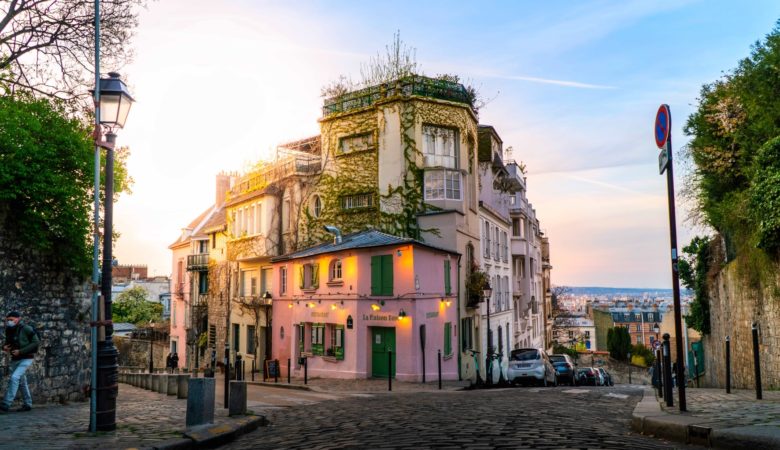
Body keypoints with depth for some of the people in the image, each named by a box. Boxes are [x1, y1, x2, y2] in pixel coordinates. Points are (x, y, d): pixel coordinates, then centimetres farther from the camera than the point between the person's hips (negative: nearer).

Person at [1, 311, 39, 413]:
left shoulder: (26, 329, -14)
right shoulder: (9, 330, 4)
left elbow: (36, 342, -15)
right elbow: (7, 342, 20)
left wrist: (21, 351, -21)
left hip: (26, 359, -7)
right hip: (15, 359, 8)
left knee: (14, 378, -20)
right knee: (21, 381, 14)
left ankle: (5, 405, -20)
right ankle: (27, 404, 25)